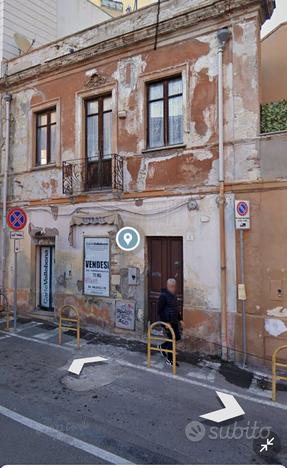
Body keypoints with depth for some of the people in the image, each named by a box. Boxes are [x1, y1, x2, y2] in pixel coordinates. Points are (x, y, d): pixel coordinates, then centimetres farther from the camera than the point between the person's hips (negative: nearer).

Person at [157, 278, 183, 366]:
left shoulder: (174, 295, 11)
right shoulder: (163, 296, -16)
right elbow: (159, 310, -18)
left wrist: (180, 319, 14)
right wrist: (166, 322, -19)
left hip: (175, 322, 9)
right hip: (168, 322, -8)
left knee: (177, 337, 14)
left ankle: (163, 347, 36)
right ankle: (169, 360, 15)